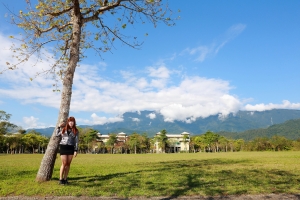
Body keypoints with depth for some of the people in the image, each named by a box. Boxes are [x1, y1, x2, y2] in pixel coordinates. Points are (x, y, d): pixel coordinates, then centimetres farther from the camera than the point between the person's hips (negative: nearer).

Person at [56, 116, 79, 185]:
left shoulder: (76, 131, 3)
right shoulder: (63, 129, 8)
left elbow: (76, 141, 2)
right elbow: (57, 135, 22)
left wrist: (76, 150, -5)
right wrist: (59, 127, 12)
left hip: (71, 148, 1)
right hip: (63, 147, 0)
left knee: (68, 164, 4)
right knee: (64, 164, -5)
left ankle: (65, 179, 14)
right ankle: (61, 179, 4)